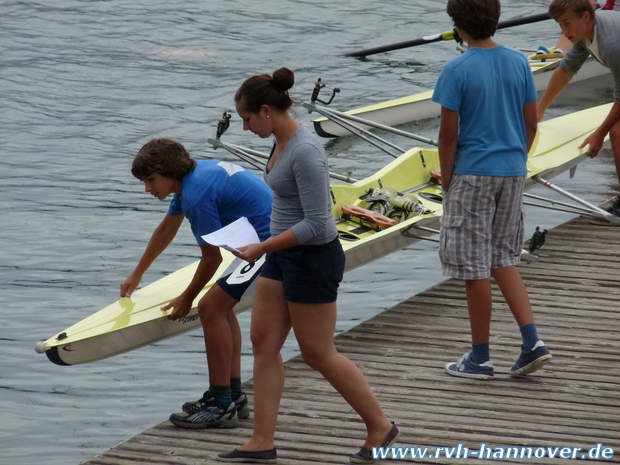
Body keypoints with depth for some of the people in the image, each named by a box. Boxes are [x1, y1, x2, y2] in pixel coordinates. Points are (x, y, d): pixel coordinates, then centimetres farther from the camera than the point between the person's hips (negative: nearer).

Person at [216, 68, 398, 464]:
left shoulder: (305, 152, -25)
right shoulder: (282, 142, 5)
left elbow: (316, 223, -26)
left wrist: (263, 248, -22)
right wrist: (269, 250, 24)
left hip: (313, 258, -10)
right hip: (284, 257, 10)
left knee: (319, 354, 2)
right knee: (264, 342, 7)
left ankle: (380, 427, 17)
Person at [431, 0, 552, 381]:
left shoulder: (457, 71, -14)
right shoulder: (519, 63, 2)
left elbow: (449, 135, -12)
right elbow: (531, 124, 7)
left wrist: (447, 182, -2)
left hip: (473, 174, -6)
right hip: (513, 173, 6)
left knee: (475, 267, 3)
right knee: (504, 260, 17)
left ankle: (481, 358, 10)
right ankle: (532, 341, 5)